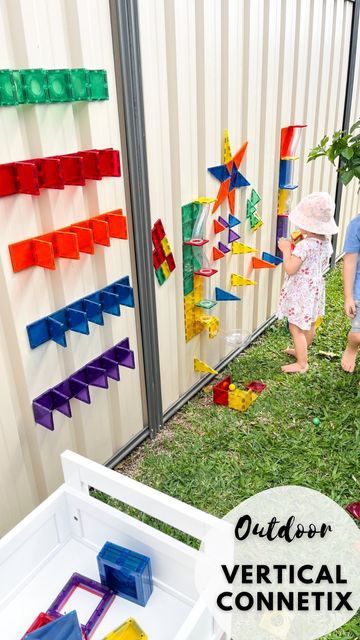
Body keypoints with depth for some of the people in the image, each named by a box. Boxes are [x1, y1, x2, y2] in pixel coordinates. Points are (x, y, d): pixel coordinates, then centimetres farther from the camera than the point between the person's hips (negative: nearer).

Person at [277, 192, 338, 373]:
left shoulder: (305, 245, -26)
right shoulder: (325, 242, 1)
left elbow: (290, 269, -25)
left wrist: (286, 249, -13)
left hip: (301, 292, -9)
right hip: (315, 288, 9)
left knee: (296, 328, 0)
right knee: (309, 324, 22)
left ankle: (301, 364, 7)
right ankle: (301, 351, 42)